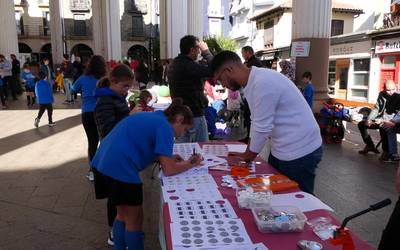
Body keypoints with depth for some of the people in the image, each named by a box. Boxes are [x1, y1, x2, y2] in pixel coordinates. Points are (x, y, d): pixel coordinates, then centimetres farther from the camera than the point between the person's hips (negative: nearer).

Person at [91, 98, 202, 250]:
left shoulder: (151, 117, 18)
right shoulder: (164, 126, -8)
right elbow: (168, 170, -12)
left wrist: (166, 157, 18)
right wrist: (190, 164, 5)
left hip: (103, 163, 9)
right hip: (120, 169, -9)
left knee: (123, 214, 24)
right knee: (134, 219, 10)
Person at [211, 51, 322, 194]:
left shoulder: (263, 83, -25)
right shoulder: (253, 82, 5)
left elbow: (261, 129, -21)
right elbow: (257, 123, 11)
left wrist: (246, 158, -6)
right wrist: (246, 155, 11)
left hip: (299, 152, -9)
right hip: (282, 149, 9)